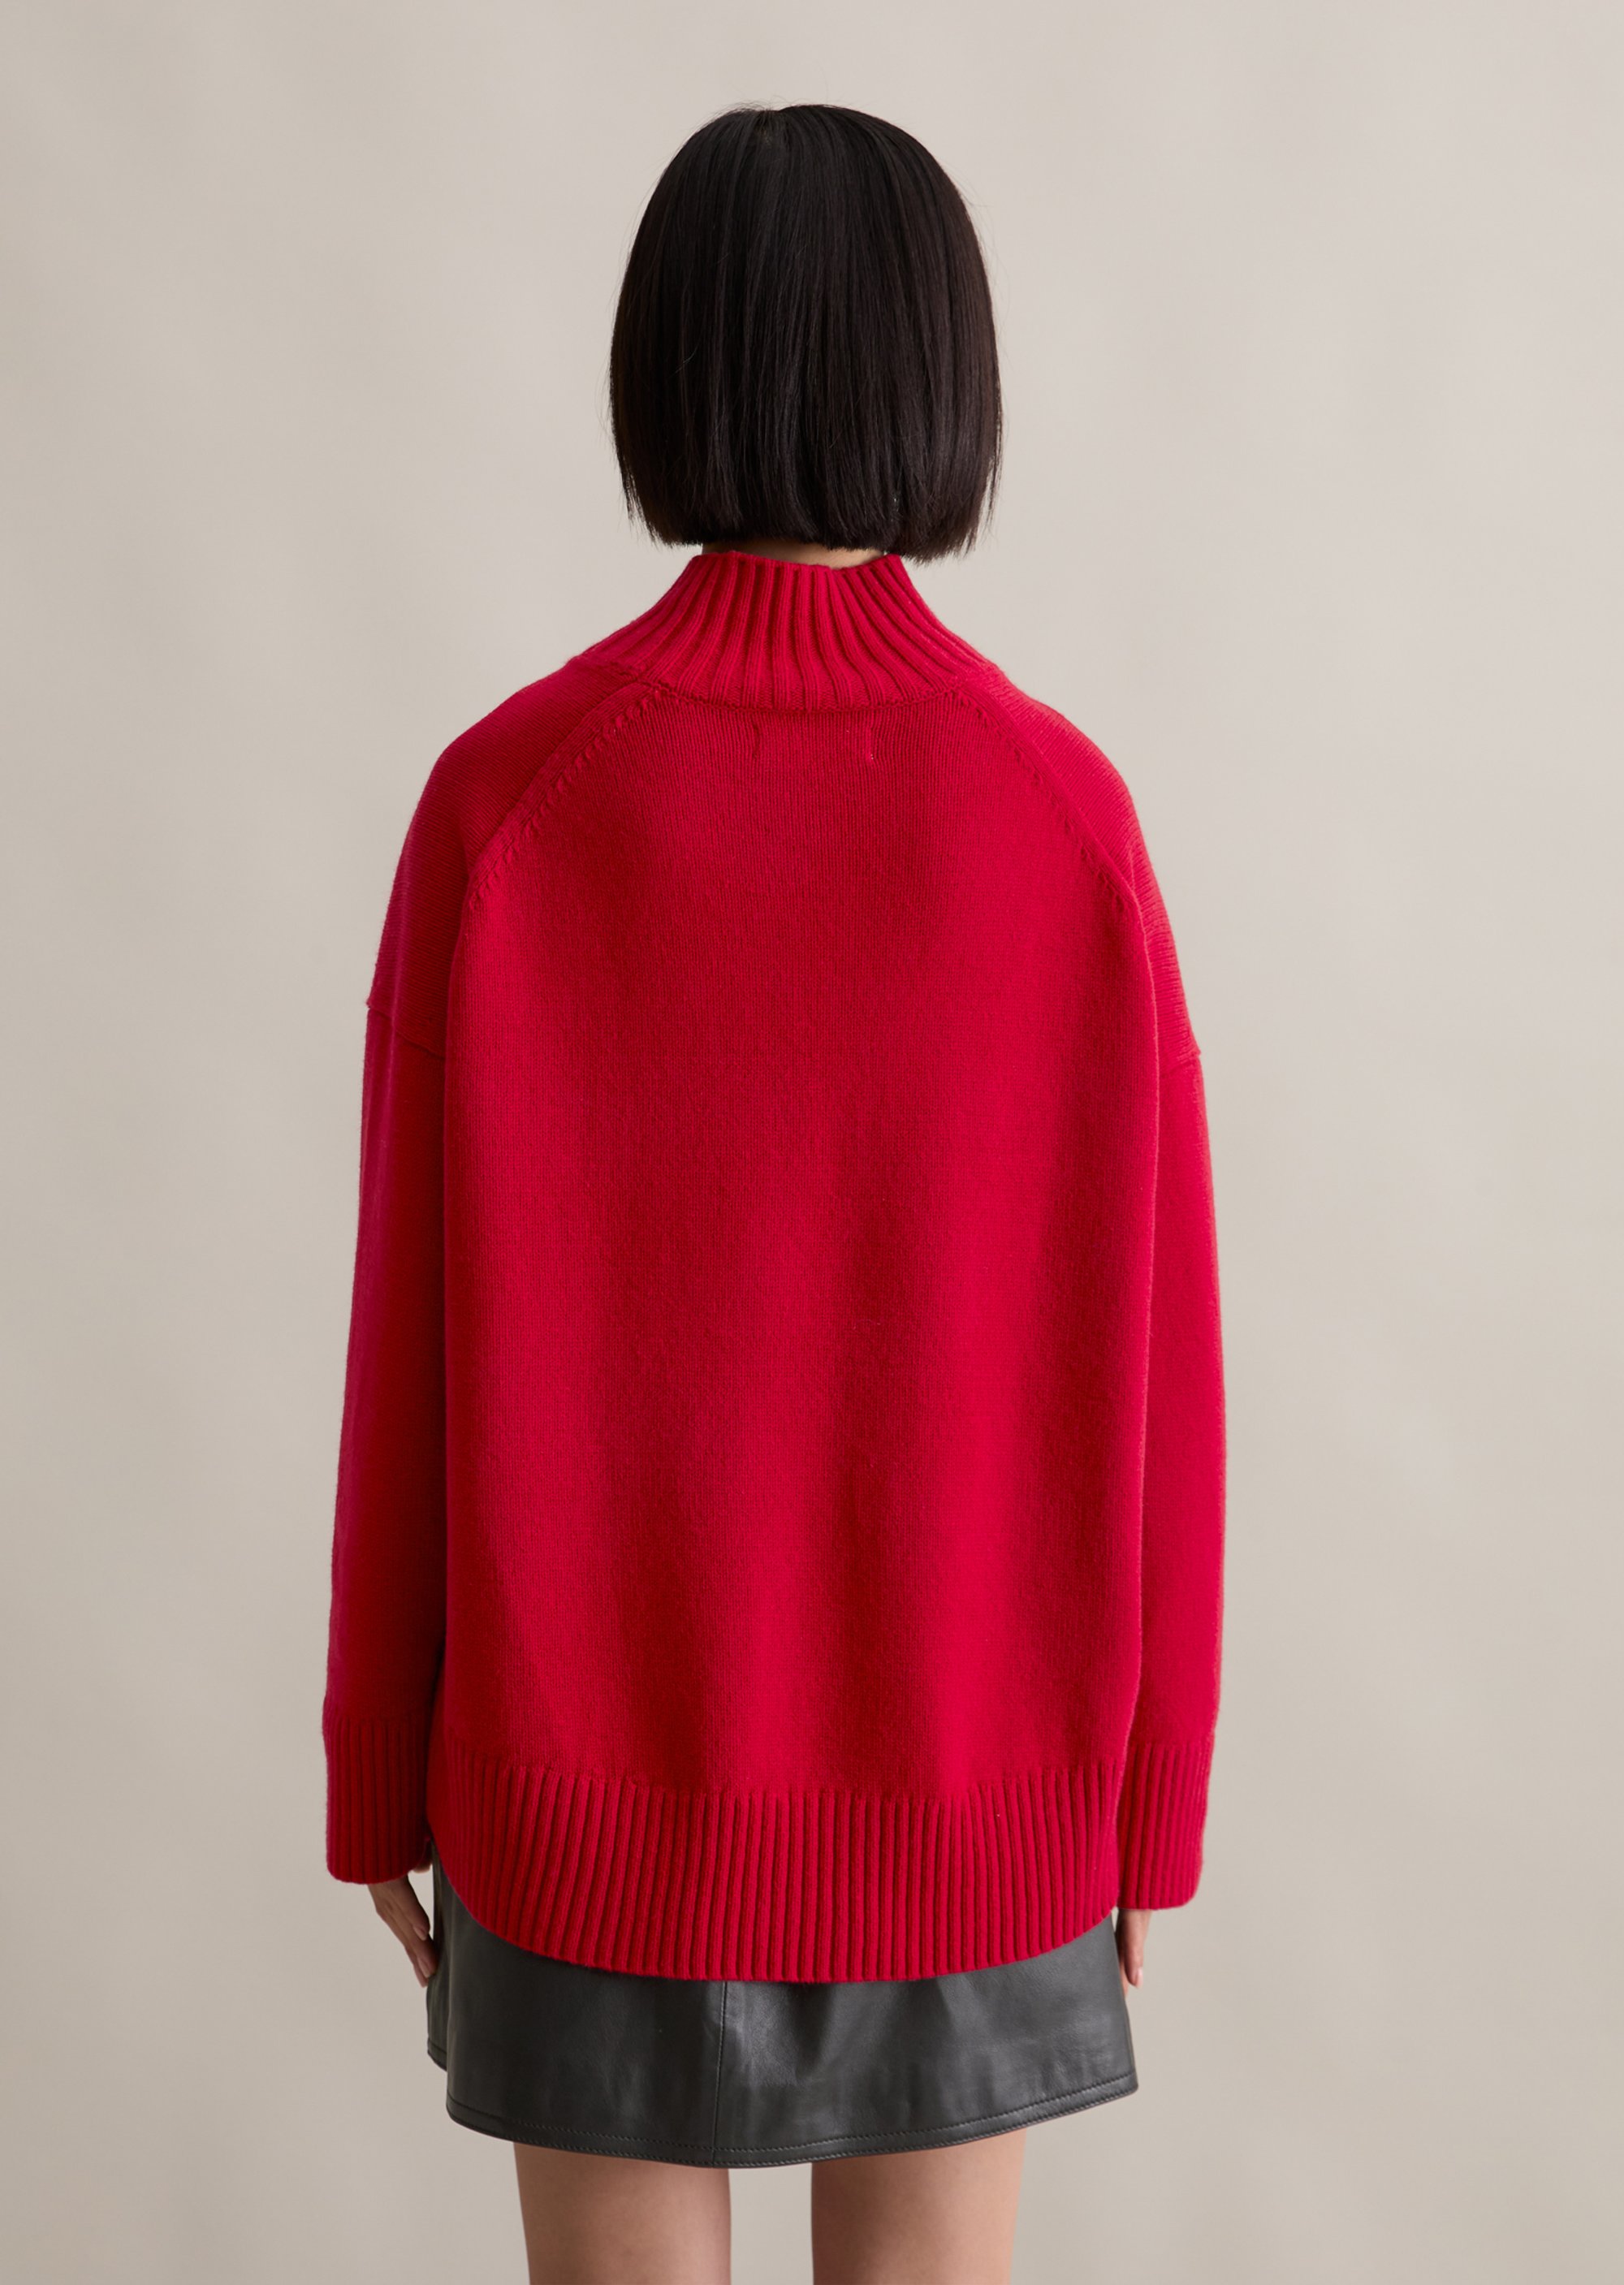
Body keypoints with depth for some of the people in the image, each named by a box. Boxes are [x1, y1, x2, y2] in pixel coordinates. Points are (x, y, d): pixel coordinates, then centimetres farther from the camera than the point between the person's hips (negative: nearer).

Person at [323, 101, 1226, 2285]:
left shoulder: (508, 793, -13)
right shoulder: (1062, 811, -12)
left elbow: (419, 1324, -8)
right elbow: (1146, 1352, -8)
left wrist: (381, 1766, 5)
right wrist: (1153, 1795, 5)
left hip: (597, 1761, 0)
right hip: (964, 1769, 1)